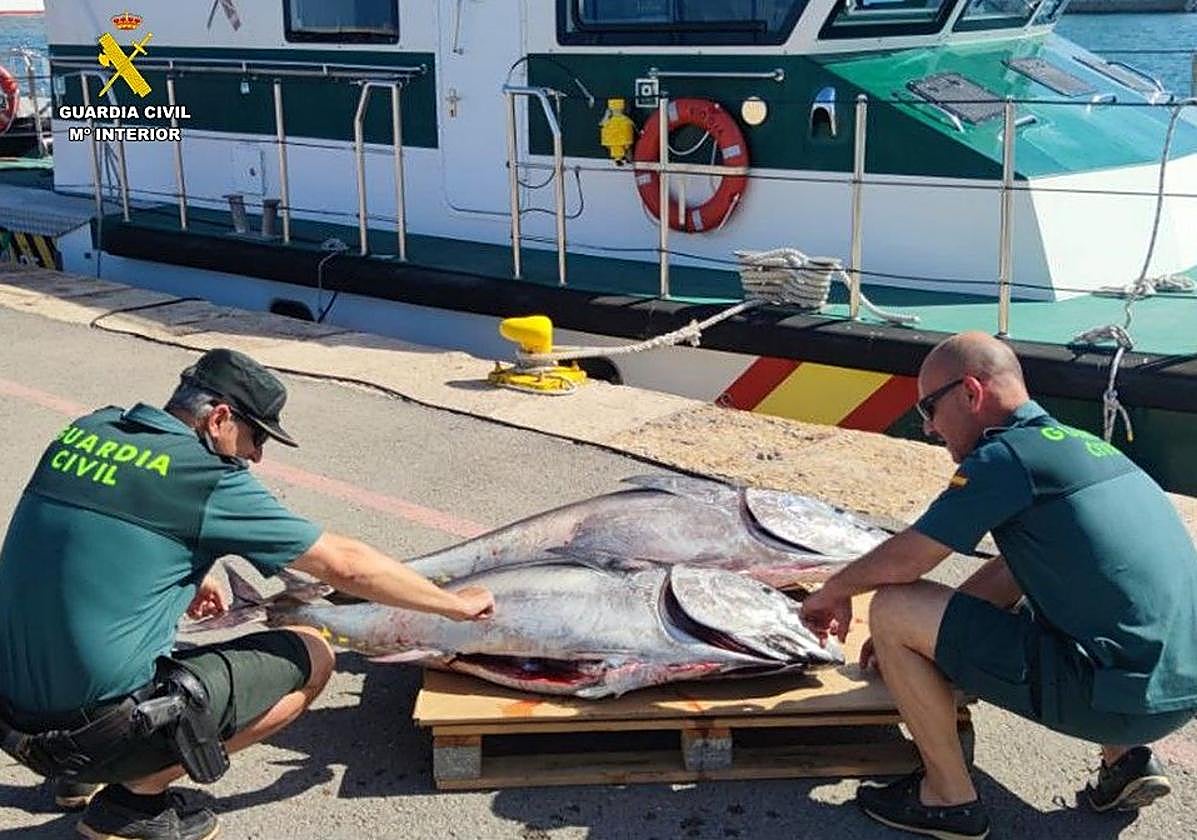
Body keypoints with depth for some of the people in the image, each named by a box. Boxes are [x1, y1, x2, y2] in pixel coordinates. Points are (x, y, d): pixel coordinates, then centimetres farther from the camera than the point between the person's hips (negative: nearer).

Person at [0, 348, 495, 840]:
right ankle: (136, 794, 3)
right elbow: (344, 565, -6)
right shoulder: (207, 477, -12)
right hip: (100, 728, -8)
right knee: (311, 658, 3)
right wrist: (457, 605, 6)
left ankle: (84, 774, 21)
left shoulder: (86, 429, 6)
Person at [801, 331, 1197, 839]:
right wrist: (917, 637, 23)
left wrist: (834, 592, 12)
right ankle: (1124, 758, 19)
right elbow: (1011, 574, 23)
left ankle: (949, 798, 6)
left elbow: (906, 560, -7)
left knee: (891, 608, -8)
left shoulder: (1007, 456, -12)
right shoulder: (1078, 444, 17)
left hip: (1119, 697, -9)